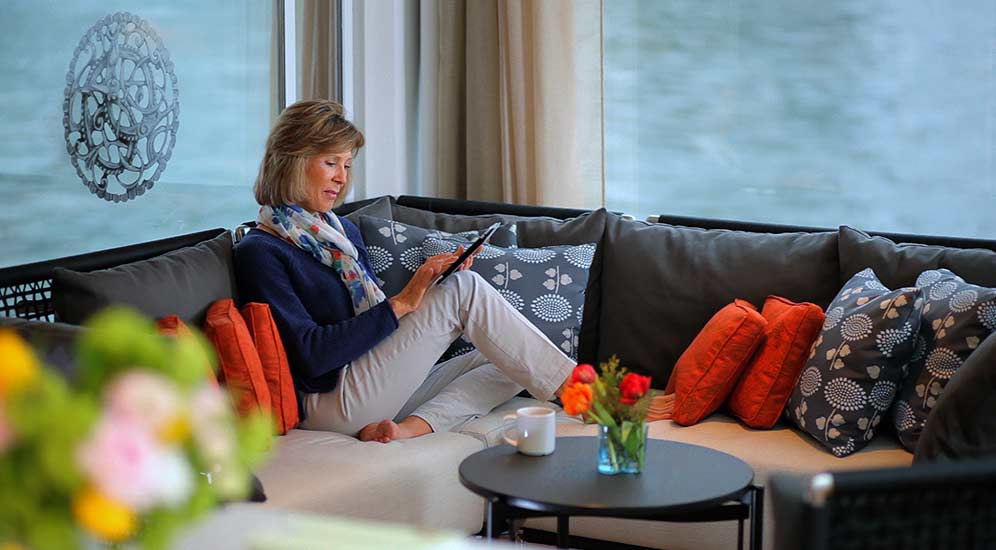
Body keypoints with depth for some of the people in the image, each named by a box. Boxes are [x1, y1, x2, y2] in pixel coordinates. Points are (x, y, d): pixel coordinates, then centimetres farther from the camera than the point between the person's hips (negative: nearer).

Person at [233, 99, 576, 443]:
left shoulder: (344, 232, 20)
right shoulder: (259, 253, -8)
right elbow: (312, 354, -17)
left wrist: (428, 284, 2)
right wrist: (401, 303, -18)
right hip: (329, 403, -9)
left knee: (510, 362, -4)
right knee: (464, 288, -14)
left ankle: (410, 428, -23)